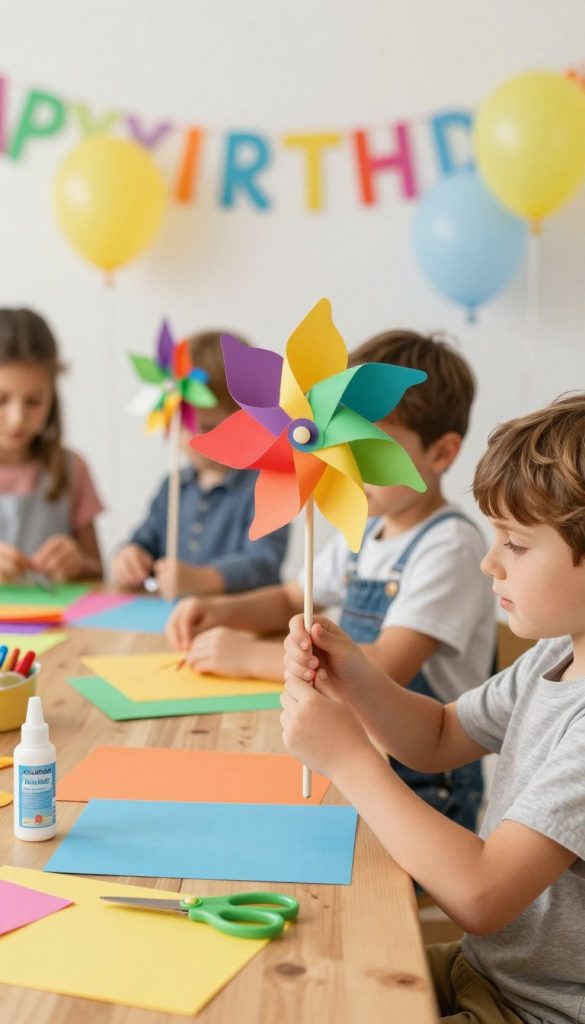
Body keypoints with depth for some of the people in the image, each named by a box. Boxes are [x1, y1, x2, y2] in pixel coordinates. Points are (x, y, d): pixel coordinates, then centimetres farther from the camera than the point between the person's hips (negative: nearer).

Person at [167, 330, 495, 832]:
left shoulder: (450, 546, -15)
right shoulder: (366, 532, 10)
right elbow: (291, 601, 24)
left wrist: (252, 655, -21)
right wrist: (222, 612, 4)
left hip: (423, 782, -7)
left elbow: (386, 667, -26)